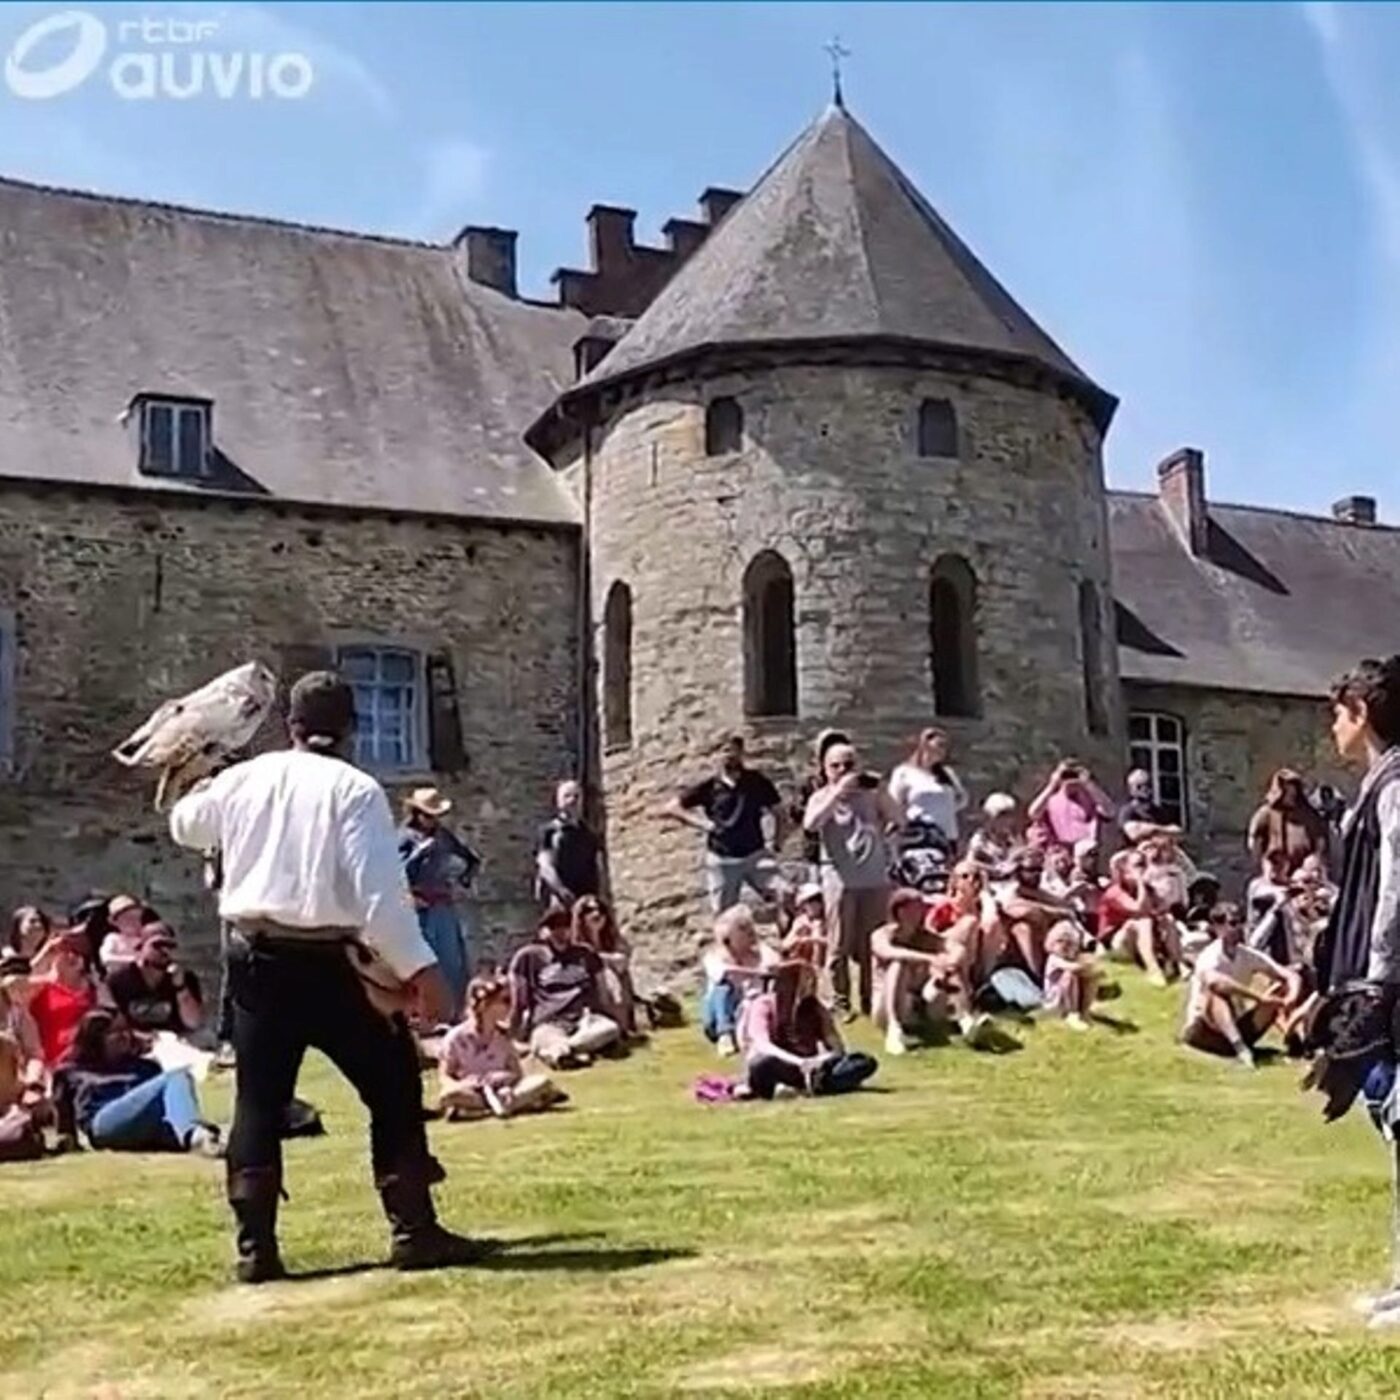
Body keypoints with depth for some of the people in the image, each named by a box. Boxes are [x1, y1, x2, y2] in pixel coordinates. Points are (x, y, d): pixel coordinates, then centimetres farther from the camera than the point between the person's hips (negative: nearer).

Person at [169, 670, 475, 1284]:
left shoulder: (243, 780, 7)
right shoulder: (354, 790, -10)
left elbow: (186, 825, 29)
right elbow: (380, 893, -19)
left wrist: (197, 796, 51)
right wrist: (421, 969, -19)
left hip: (256, 959, 5)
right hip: (329, 964, -4)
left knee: (259, 1101, 12)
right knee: (393, 1090, 8)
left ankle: (255, 1245, 10)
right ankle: (414, 1231, 7)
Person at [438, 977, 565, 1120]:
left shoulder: (503, 1036, 13)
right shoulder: (456, 1037, -1)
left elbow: (517, 1073, 12)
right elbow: (443, 1077, -2)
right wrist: (461, 1086, -23)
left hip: (503, 1090, 4)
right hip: (472, 1093, -4)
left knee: (543, 1081, -18)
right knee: (449, 1094, -39)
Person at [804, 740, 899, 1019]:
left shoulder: (870, 794, 8)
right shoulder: (822, 797, 2)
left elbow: (896, 819, 0)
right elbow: (810, 823, -18)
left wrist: (881, 791, -11)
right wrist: (838, 791, -21)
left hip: (875, 879, 2)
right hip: (840, 881, -2)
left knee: (872, 945, 6)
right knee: (840, 946, 0)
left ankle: (870, 999, 15)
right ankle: (841, 1001, 7)